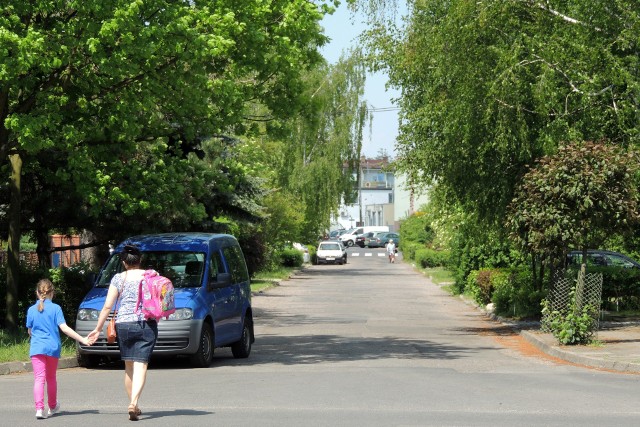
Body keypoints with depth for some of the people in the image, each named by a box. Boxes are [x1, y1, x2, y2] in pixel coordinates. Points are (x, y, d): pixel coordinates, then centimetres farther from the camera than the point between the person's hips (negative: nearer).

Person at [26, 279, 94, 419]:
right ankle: (52, 406, 33)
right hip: (53, 347, 0)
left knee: (39, 378, -7)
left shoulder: (31, 310, 3)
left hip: (36, 348, 0)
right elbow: (64, 328, -12)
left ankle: (39, 408, -25)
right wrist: (82, 339, -12)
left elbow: (30, 331, 14)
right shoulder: (55, 308, -4)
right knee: (51, 377, 17)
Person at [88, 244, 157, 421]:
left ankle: (133, 404, 18)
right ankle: (133, 403, -23)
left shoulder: (119, 278, 2)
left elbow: (107, 307, 0)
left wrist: (98, 328, 7)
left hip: (124, 324, 1)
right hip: (147, 325, -1)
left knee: (129, 367, 15)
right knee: (141, 366, -6)